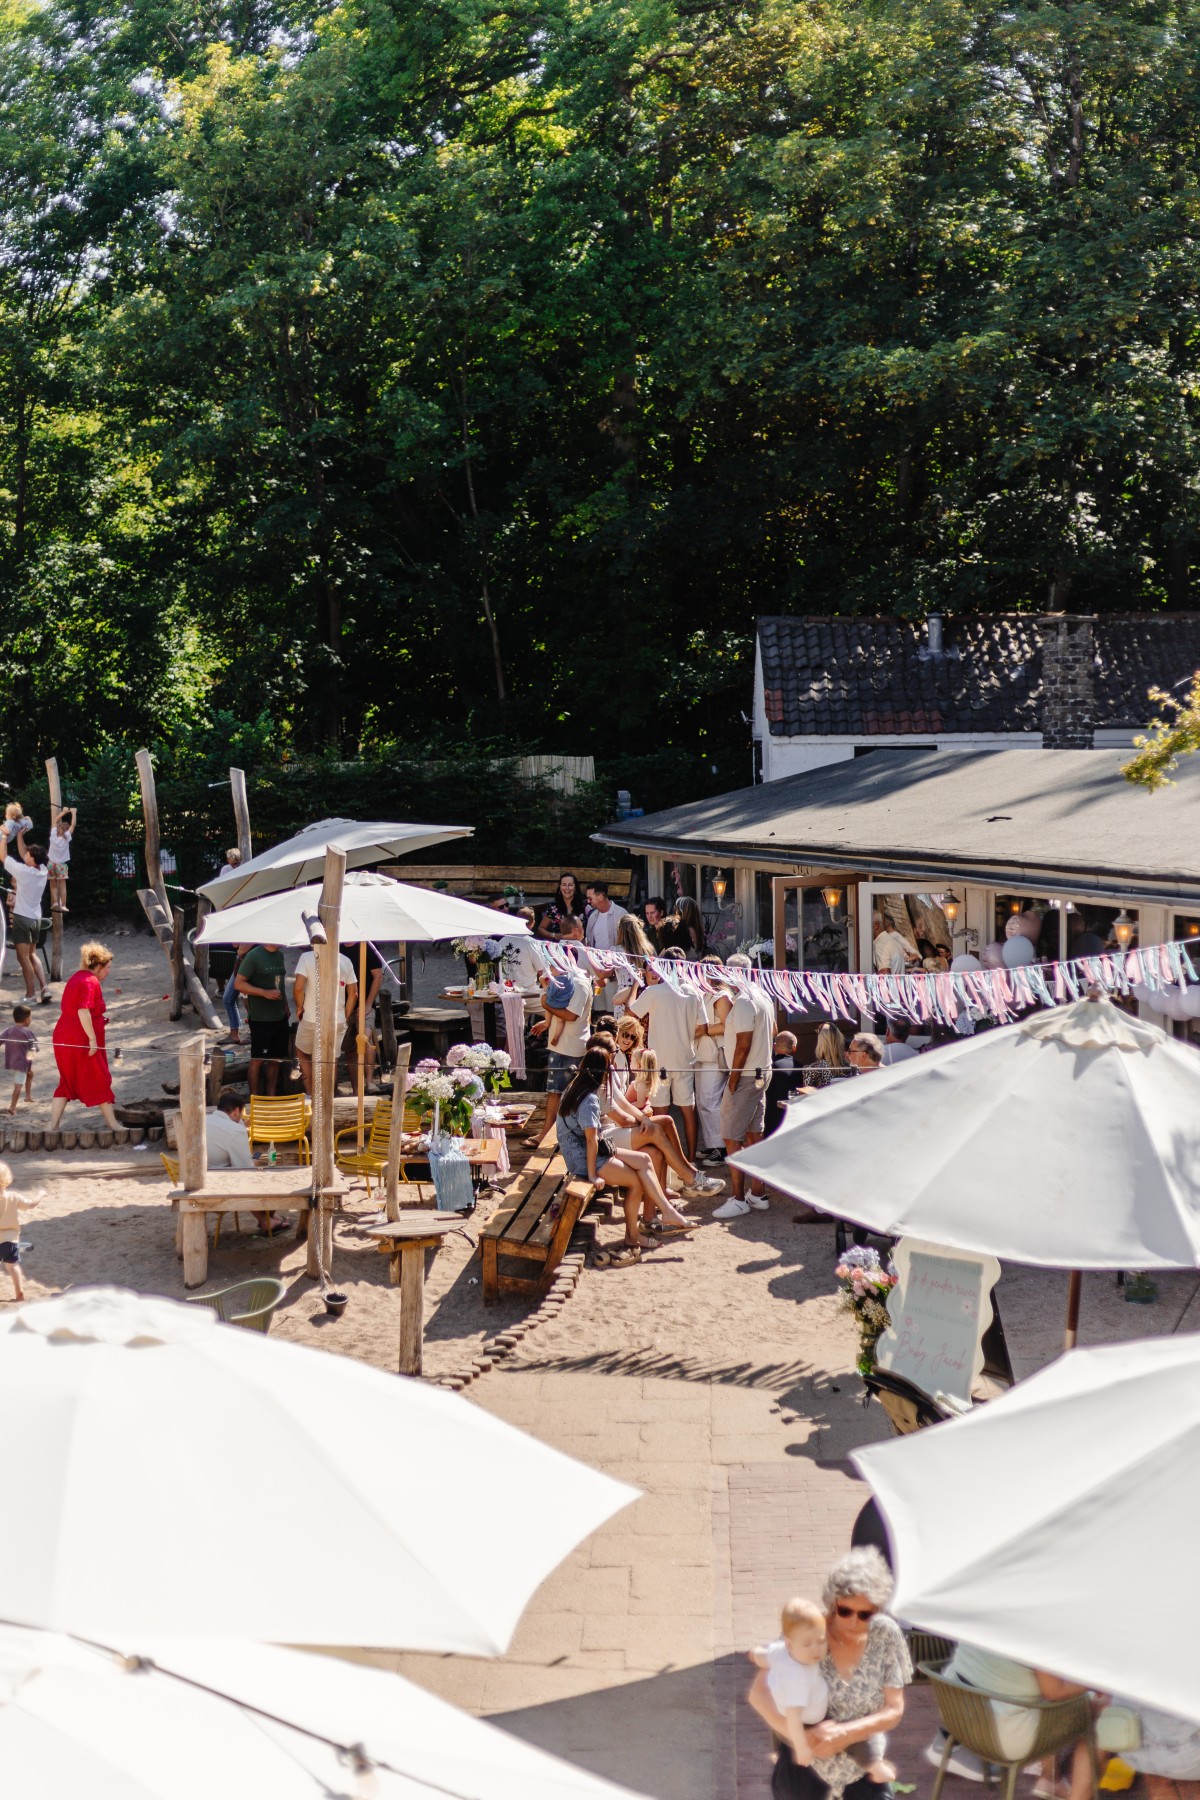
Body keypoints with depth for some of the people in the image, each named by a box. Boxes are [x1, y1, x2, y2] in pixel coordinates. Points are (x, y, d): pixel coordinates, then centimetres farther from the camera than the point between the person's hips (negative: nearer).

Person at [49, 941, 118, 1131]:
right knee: (100, 1081, 1)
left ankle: (53, 1126, 7)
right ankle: (111, 1123, 7)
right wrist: (93, 1039, -23)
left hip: (63, 1037, 9)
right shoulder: (90, 981, -15)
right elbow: (83, 1011, -25)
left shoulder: (76, 978, 17)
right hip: (81, 1040, -9)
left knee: (67, 1082, 13)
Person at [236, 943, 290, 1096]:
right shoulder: (254, 956, -13)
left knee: (275, 1060, 12)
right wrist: (265, 993, -22)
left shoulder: (280, 955, 10)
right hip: (261, 1019, -7)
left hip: (280, 1018, 7)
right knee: (257, 1059, 2)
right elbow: (238, 983, -15)